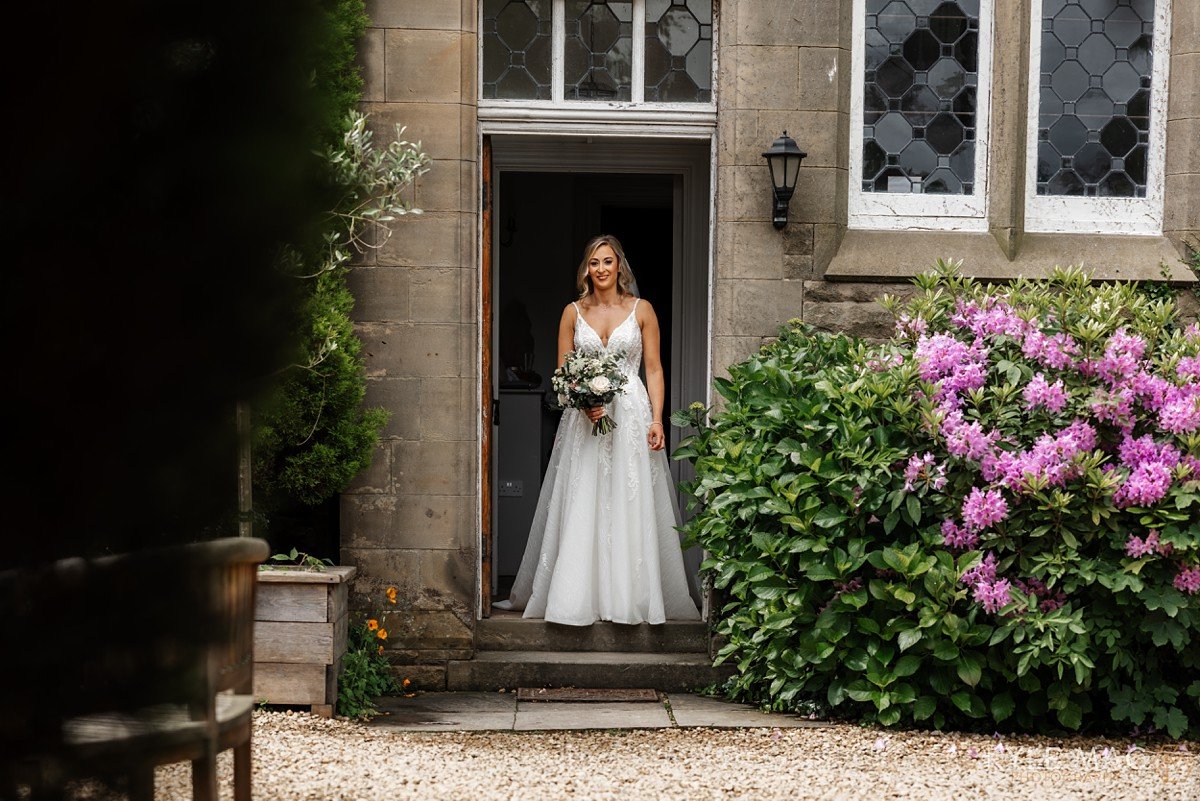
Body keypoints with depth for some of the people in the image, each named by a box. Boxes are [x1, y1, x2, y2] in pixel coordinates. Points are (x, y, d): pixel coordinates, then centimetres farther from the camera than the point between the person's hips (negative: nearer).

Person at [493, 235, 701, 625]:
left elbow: (654, 369, 5)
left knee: (631, 508, -2)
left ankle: (632, 595, 3)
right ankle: (576, 596, 4)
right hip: (584, 416, 1)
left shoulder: (641, 310, 6)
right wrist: (585, 401, -12)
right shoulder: (574, 312, 9)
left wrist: (657, 419, -6)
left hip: (632, 414, -1)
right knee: (580, 510, -1)